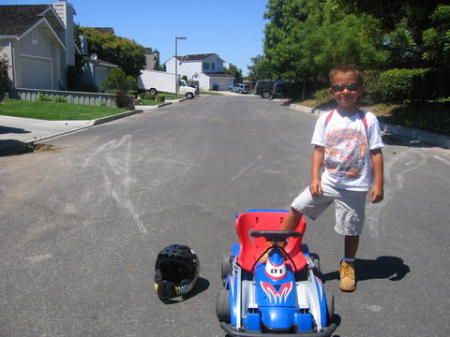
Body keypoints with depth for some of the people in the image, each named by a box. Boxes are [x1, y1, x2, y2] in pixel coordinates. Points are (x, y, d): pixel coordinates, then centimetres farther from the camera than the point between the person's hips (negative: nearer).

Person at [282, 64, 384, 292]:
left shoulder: (368, 120, -6)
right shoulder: (326, 119, 0)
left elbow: (376, 153, -5)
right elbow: (319, 150, 0)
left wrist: (378, 183, -8)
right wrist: (315, 178, -8)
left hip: (355, 186, -2)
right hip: (327, 181, 2)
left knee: (351, 228, 11)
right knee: (297, 207, -1)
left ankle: (348, 265, 35)